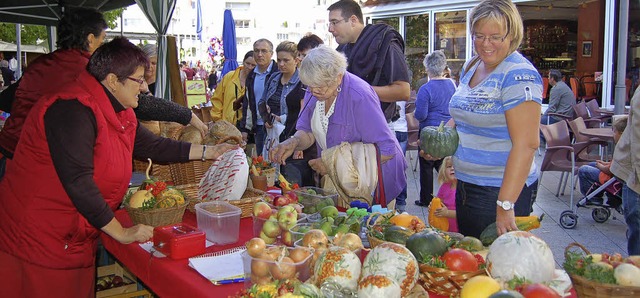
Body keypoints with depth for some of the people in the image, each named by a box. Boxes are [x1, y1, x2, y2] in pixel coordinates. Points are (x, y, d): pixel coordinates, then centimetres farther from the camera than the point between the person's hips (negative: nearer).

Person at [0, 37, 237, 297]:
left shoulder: (120, 113, 8)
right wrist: (121, 233, -20)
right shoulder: (73, 109, -23)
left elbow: (153, 146, 20)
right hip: (38, 241, -9)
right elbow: (78, 181, -27)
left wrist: (208, 152, 17)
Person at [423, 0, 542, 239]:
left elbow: (526, 144, -25)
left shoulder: (519, 75, -18)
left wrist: (505, 204, -29)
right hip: (466, 184, 8)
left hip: (500, 189, -8)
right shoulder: (470, 67, 7)